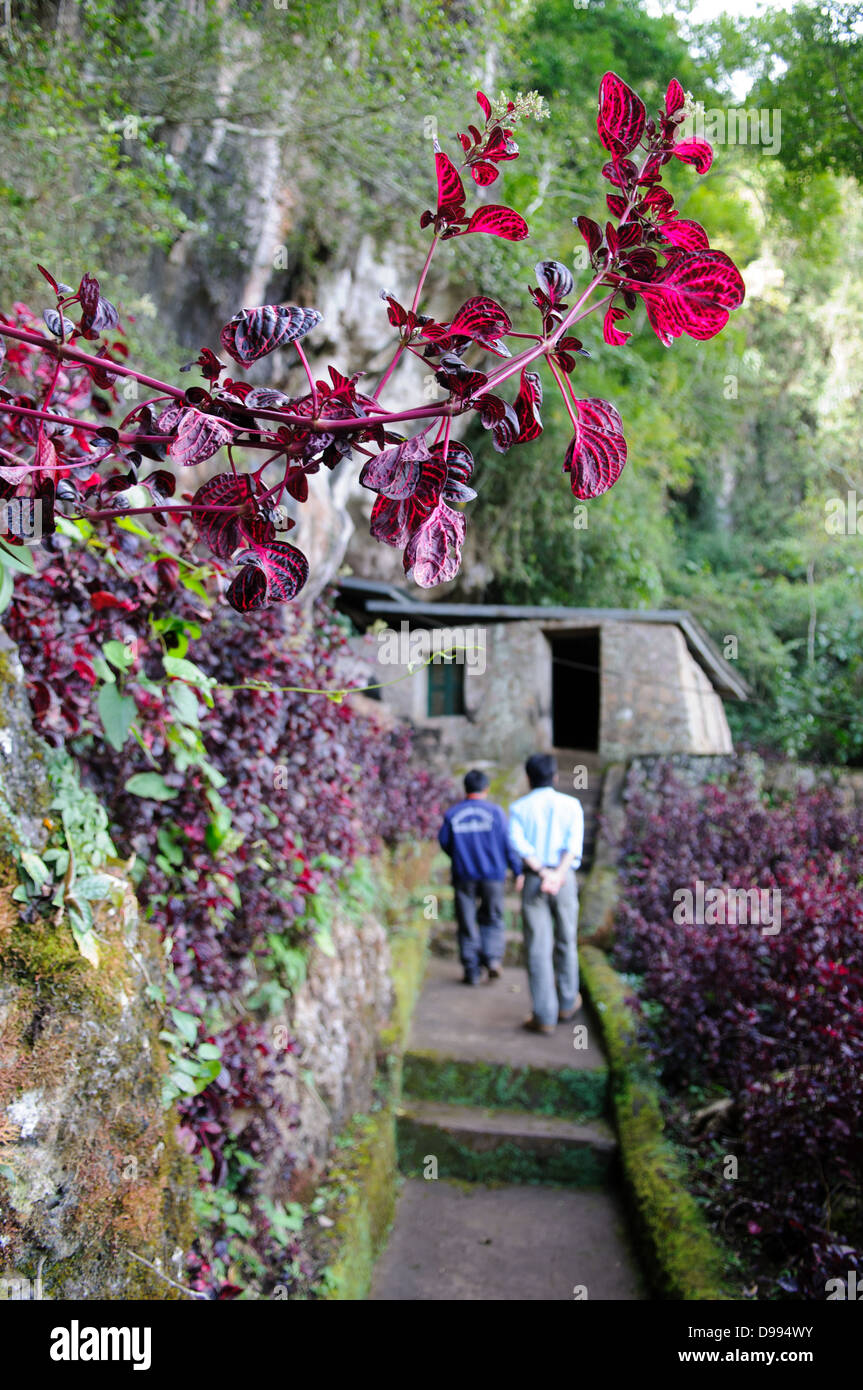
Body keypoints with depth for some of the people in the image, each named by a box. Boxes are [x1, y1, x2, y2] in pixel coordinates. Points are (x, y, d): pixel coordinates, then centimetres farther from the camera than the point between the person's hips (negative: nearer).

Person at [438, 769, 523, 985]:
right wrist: (518, 871, 2)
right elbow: (508, 844, -6)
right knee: (492, 920, 15)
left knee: (467, 924, 7)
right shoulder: (495, 812, -5)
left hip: (463, 876, 1)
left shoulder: (452, 814, -1)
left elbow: (445, 842, 4)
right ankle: (493, 957, -4)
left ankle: (472, 971, 7)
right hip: (493, 875, 0)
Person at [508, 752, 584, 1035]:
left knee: (538, 949, 0)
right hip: (565, 880, 1)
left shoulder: (519, 807, 5)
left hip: (534, 880, -1)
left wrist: (543, 873, -14)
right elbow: (574, 842, -9)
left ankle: (545, 1016, -1)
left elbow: (518, 842, -10)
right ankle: (567, 1003, 30)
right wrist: (558, 874, -17)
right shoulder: (571, 804, 6)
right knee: (565, 942, 17)